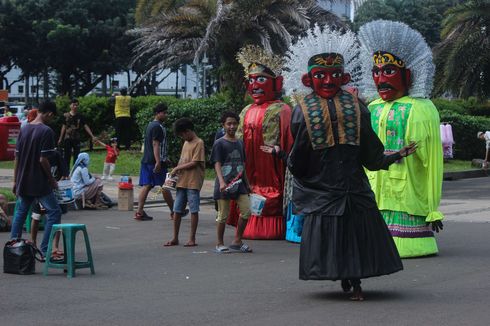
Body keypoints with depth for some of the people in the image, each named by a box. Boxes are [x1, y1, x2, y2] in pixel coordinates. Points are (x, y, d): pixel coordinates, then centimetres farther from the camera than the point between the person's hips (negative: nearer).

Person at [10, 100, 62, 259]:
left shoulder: (24, 130, 7)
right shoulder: (46, 131, -14)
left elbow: (17, 158, 9)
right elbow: (43, 159, -18)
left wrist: (15, 181, 15)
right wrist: (52, 180, -6)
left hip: (23, 182, 7)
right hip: (40, 182, -7)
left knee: (20, 213, 18)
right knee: (54, 212, 3)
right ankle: (45, 249, -3)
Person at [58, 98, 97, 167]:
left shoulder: (80, 116, 2)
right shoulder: (66, 116, 2)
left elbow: (85, 126, -1)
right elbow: (64, 127, 10)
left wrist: (92, 136, -9)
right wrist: (60, 139, 13)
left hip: (76, 139, 0)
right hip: (67, 139, 0)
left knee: (76, 157, 3)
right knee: (66, 157, 0)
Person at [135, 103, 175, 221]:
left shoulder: (150, 125, 19)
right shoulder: (158, 127, -12)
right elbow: (156, 145, -20)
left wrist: (164, 159, 33)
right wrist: (158, 162, -25)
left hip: (146, 160, 9)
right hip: (155, 161, -9)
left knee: (146, 186, 3)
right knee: (165, 187, 2)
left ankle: (139, 212, -5)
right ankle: (173, 212, 12)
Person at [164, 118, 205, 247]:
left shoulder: (199, 143, -7)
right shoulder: (186, 143, 18)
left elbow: (194, 163, -13)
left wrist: (177, 168, -8)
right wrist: (175, 171, 2)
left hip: (193, 182, -8)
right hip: (182, 182, 8)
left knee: (194, 210, -1)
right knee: (177, 210, 7)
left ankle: (192, 239, 4)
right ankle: (175, 238, 14)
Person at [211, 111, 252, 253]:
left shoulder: (240, 143, 13)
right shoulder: (219, 143, -5)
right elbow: (217, 164, -13)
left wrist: (247, 183, 19)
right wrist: (221, 182, -26)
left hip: (239, 183, 5)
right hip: (225, 185, -5)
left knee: (246, 211, -3)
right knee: (223, 215, 1)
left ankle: (237, 242, 10)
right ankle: (220, 244, 14)